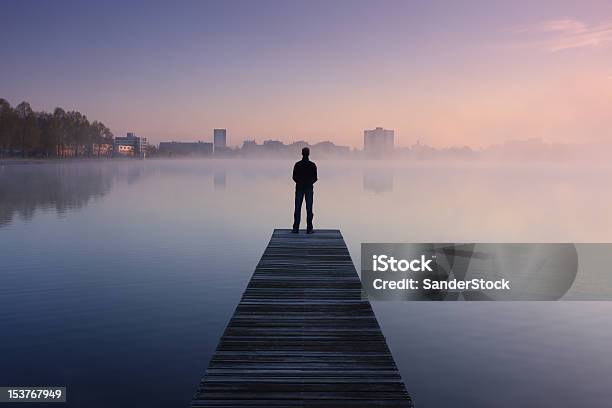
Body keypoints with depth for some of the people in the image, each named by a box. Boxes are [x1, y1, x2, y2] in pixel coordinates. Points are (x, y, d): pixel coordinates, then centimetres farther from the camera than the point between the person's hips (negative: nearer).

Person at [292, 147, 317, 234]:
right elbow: (315, 178, -1)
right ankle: (309, 229, 2)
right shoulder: (312, 165, -5)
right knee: (309, 209, 2)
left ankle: (296, 228, 4)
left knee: (297, 209, 4)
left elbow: (294, 177, 0)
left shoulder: (297, 165, -4)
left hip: (299, 188, 1)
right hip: (309, 188, 0)